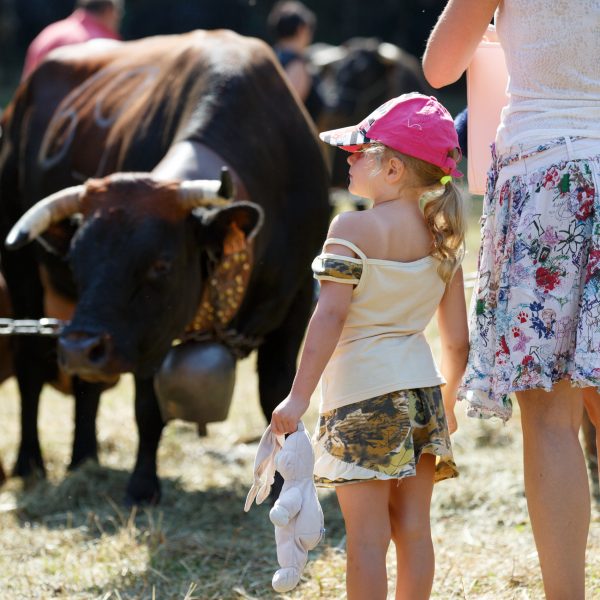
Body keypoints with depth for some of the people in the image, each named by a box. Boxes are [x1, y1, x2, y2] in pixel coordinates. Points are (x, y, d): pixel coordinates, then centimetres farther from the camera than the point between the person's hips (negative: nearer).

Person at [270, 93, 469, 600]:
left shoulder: (353, 229, -10)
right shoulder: (444, 240, 8)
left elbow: (331, 315, -18)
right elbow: (457, 339, 10)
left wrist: (299, 395, -17)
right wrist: (448, 400, 25)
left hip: (363, 393, -6)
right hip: (423, 387, 6)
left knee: (367, 535, -5)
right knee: (414, 528, 8)